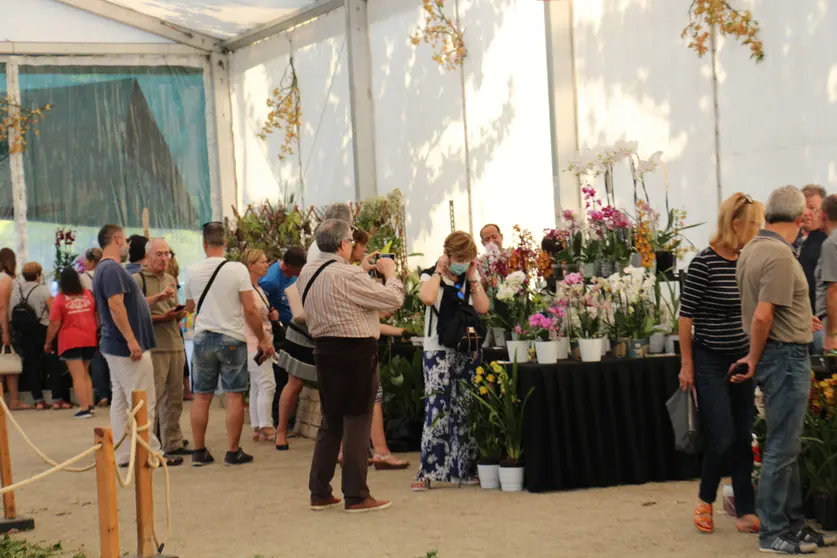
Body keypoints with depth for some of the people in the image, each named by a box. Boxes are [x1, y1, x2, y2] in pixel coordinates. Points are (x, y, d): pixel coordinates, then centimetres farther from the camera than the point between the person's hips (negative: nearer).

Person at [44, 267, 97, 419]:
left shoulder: (60, 299, -8)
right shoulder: (88, 294, 5)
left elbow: (54, 324, -9)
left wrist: (48, 342, 3)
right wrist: (98, 331, 27)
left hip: (70, 341, -5)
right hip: (90, 339, 5)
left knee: (78, 376, -4)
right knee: (85, 373, 20)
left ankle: (84, 408, -10)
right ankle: (90, 405, 15)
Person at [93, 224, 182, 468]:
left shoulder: (104, 268, 15)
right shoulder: (113, 269, -17)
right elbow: (116, 305, -26)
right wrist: (131, 340, -26)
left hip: (114, 346, 10)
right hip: (127, 347, -10)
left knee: (120, 402, 11)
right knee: (143, 402, -4)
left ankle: (124, 455, 14)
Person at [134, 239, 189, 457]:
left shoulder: (171, 280, 19)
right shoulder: (138, 280, -4)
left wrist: (179, 314, 3)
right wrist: (160, 318, -22)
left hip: (175, 344, 7)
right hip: (153, 347, -7)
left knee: (174, 398, 9)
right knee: (152, 398, -7)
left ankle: (173, 443, 17)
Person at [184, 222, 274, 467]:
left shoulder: (193, 272, 0)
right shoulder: (237, 269, -9)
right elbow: (250, 310, -11)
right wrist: (263, 339, -2)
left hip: (203, 337, 3)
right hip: (232, 338, -3)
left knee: (201, 396, 9)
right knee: (234, 396, 3)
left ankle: (199, 451, 13)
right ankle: (233, 451, 4)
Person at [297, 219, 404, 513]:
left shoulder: (307, 273, 6)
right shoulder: (348, 276, -19)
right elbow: (393, 299, -13)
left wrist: (364, 270, 19)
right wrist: (389, 272, 3)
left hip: (324, 350, 8)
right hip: (356, 352, -8)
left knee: (330, 421, 16)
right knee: (357, 422, 0)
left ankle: (319, 493, 19)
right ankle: (356, 496, 3)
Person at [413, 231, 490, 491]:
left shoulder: (471, 278, 12)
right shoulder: (431, 277, 0)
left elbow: (483, 308, -3)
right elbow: (427, 298, -24)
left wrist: (472, 277, -3)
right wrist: (439, 271, -13)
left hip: (467, 350, 4)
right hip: (438, 351, -4)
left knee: (467, 411, 5)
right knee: (437, 410, -11)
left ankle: (466, 468, 13)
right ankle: (428, 471, -9)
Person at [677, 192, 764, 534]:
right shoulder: (704, 263, -14)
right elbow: (686, 316, -11)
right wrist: (687, 364, -9)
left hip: (742, 361, 6)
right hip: (711, 363, -6)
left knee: (743, 439, 7)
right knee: (722, 438, -5)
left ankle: (746, 512, 14)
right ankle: (705, 500, 19)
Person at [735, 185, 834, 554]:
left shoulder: (752, 249, 9)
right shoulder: (779, 255, -20)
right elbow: (762, 317, -24)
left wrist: (799, 317, 29)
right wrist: (754, 359, -11)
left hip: (778, 356, 10)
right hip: (785, 356, -10)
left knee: (786, 444, 17)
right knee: (782, 447, -2)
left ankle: (794, 523, 26)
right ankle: (773, 533, 6)